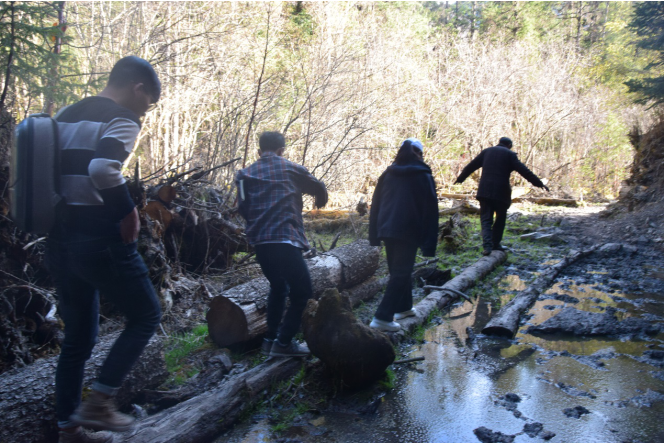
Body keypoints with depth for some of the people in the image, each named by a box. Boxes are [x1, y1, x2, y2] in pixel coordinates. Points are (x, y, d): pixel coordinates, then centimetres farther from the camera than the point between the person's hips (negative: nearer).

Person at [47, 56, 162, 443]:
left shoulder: (64, 116, 17)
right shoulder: (123, 119, -9)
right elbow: (102, 168, -27)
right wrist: (128, 212, -15)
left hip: (59, 240, 9)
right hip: (100, 240, -8)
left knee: (78, 336, 17)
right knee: (146, 316, 10)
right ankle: (98, 402, 5)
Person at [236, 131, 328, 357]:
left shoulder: (245, 174, 14)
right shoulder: (290, 168, 6)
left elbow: (242, 208, 14)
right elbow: (318, 187, 15)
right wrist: (320, 202, 37)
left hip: (259, 241, 6)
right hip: (285, 239, -6)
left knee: (278, 287, 22)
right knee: (302, 291, 2)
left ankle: (270, 339, 22)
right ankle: (283, 342, -2)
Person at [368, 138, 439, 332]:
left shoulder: (387, 174, 10)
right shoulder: (423, 176, -2)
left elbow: (375, 205, 11)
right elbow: (430, 211, -6)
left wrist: (374, 236, 16)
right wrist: (429, 244, -5)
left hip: (387, 231, 5)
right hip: (409, 232, -5)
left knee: (399, 270, 20)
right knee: (400, 274, -5)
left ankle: (403, 307, 31)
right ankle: (382, 317, -12)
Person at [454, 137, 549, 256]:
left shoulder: (486, 151, 14)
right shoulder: (509, 154, 5)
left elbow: (471, 166, 18)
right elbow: (524, 170, -2)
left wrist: (460, 178, 30)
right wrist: (539, 183, 0)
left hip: (485, 191, 2)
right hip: (501, 192, -2)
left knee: (486, 219, 1)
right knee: (500, 219, 16)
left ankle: (487, 245, -16)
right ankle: (495, 244, 19)